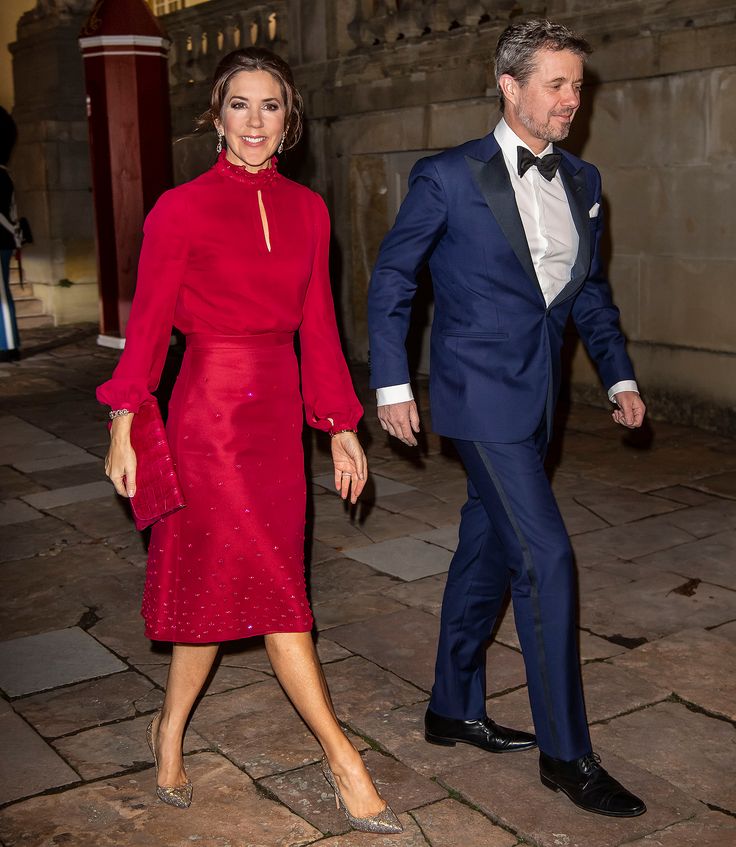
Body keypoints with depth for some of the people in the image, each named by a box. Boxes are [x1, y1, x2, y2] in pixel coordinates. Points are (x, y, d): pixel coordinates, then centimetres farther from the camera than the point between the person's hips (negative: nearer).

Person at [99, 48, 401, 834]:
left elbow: (318, 326, 10)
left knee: (224, 581, 13)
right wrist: (123, 429, -8)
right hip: (210, 407, -5)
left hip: (277, 409, 5)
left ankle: (169, 733, 33)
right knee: (272, 585, -3)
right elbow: (147, 324, -5)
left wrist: (342, 429, 10)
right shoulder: (181, 209, -7)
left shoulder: (306, 209, 7)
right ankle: (341, 757, 7)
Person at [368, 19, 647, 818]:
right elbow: (391, 279, -2)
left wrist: (618, 376, 8)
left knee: (487, 551, 15)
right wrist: (391, 384, -5)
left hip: (533, 399, 7)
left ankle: (453, 709, 31)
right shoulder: (448, 177, -9)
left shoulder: (581, 181, 10)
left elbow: (590, 288, 18)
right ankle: (565, 751, 3)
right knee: (545, 558, -10)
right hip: (481, 397, -7)